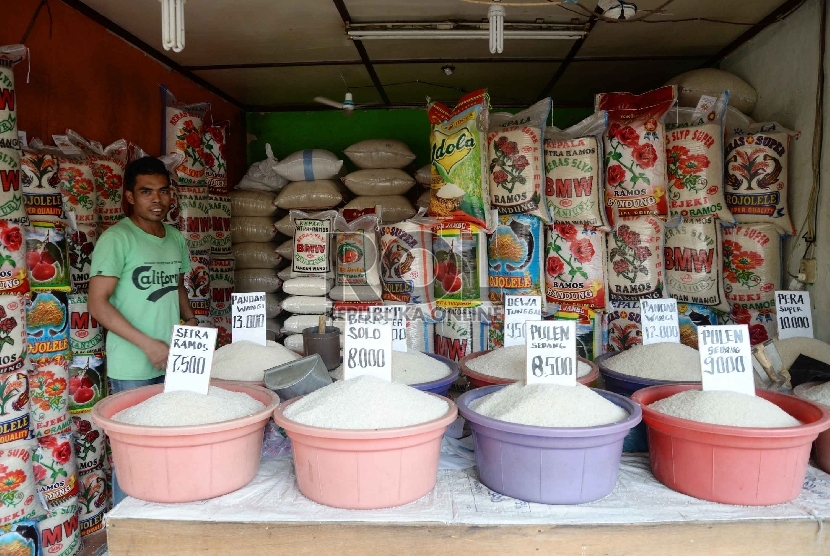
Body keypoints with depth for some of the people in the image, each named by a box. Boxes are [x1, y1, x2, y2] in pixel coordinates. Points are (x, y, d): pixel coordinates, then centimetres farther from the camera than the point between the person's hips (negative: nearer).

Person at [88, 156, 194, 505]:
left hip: (173, 361, 6)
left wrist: (191, 322, 7)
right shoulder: (116, 239, -11)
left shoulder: (176, 238, 9)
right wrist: (148, 344, -19)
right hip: (133, 368, -6)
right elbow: (98, 303, -15)